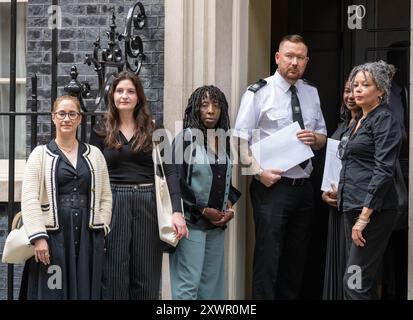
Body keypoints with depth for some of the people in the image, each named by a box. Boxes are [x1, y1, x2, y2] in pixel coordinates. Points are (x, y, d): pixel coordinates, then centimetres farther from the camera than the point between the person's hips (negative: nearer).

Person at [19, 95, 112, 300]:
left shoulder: (94, 155, 12)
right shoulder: (40, 154, 4)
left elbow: (105, 196, 12)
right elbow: (29, 199, -3)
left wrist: (101, 230, 1)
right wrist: (38, 236, -12)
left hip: (88, 236, 2)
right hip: (53, 234, -2)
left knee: (86, 290, 4)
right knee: (51, 291, -2)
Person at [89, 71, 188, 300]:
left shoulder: (153, 131, 6)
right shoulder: (101, 132, 6)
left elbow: (169, 171, 0)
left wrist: (177, 211, -11)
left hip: (148, 205, 1)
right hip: (113, 204, -1)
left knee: (146, 276, 4)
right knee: (114, 275, 1)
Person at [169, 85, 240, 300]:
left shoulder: (224, 140, 12)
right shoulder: (186, 138, -8)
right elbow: (176, 181, -12)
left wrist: (230, 205, 5)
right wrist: (202, 210, -11)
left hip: (218, 223, 6)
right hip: (191, 222, -6)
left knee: (212, 282, 9)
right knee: (188, 283, -8)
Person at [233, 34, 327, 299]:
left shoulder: (311, 93, 12)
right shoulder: (259, 93, -6)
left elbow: (322, 137, 19)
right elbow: (240, 139, -10)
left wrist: (315, 138, -4)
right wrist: (258, 170, -22)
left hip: (304, 186, 6)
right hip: (272, 186, -6)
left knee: (297, 257, 13)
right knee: (268, 257, -7)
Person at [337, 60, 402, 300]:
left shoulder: (385, 120, -8)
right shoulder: (359, 122, 19)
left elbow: (384, 170, -17)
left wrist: (365, 216, -21)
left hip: (373, 210, -9)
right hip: (353, 208, 9)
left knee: (355, 282, -13)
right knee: (366, 282, 9)